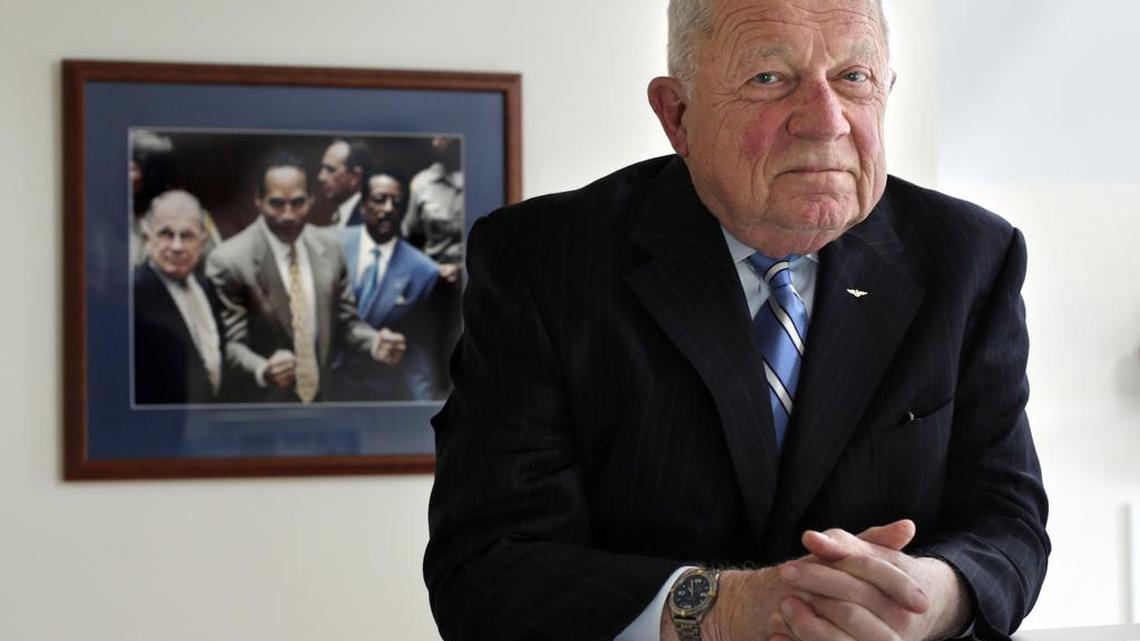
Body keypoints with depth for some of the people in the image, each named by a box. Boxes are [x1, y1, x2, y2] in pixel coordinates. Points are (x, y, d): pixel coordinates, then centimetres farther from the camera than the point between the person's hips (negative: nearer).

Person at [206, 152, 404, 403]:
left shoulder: (329, 247, 0)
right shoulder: (230, 261, -17)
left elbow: (344, 321, 8)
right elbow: (229, 342, -16)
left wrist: (374, 343, -12)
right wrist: (262, 370, -36)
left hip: (320, 399, 5)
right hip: (260, 412, -5)